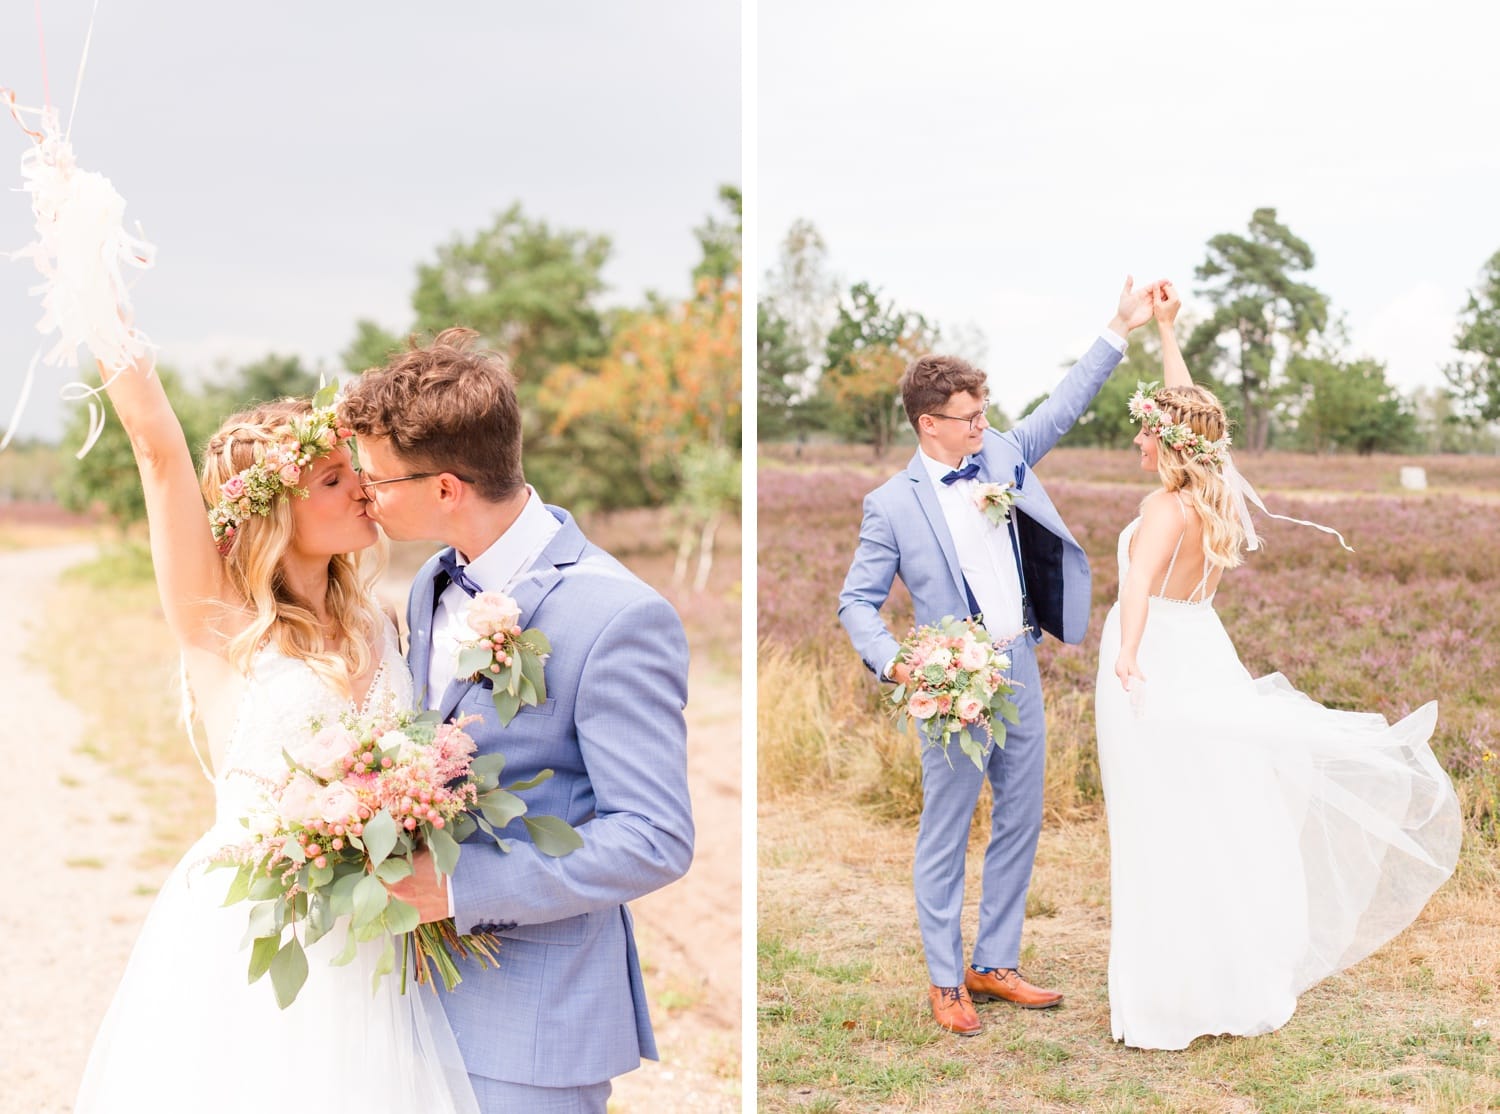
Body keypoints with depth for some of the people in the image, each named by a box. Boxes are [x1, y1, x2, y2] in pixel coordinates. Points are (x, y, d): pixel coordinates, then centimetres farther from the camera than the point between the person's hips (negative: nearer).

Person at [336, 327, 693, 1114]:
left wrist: (460, 884, -22)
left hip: (536, 1018, -7)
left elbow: (654, 841, -21)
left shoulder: (616, 618, -20)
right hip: (432, 984, 7)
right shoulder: (432, 589, 7)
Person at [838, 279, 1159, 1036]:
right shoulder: (892, 503, -9)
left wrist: (1119, 330, 9)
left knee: (1020, 826, 13)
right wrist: (894, 663, -23)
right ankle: (945, 982, 18)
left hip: (1020, 670, 6)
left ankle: (994, 966, 28)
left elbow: (1064, 407, 13)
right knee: (945, 838, 4)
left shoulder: (1002, 457, 5)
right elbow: (857, 601, -7)